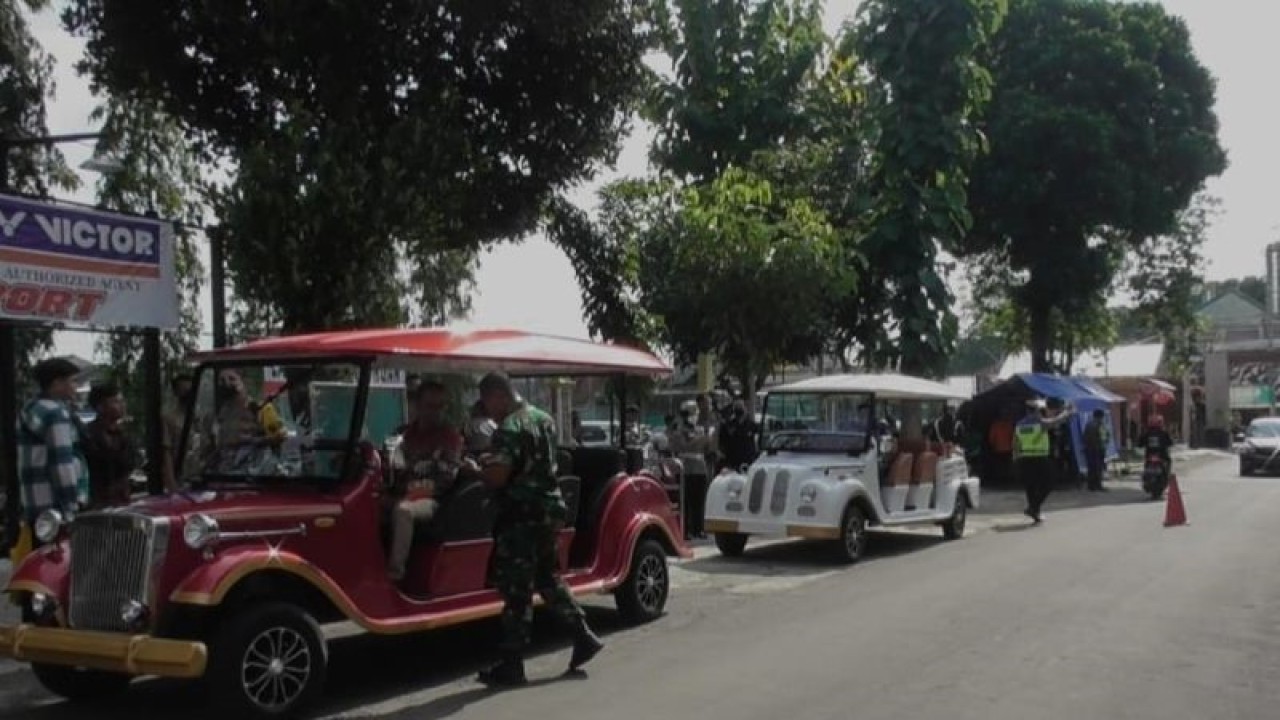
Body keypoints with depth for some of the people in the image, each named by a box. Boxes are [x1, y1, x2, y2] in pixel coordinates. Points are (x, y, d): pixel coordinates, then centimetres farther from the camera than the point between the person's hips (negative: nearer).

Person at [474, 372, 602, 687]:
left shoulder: (509, 429, -18)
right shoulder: (544, 419, 12)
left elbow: (497, 477, -28)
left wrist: (481, 466, -7)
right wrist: (495, 461, 16)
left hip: (522, 516, -9)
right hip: (551, 508, 9)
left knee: (516, 591, -2)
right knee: (548, 578, 21)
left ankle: (511, 664, 5)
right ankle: (583, 637, 20)